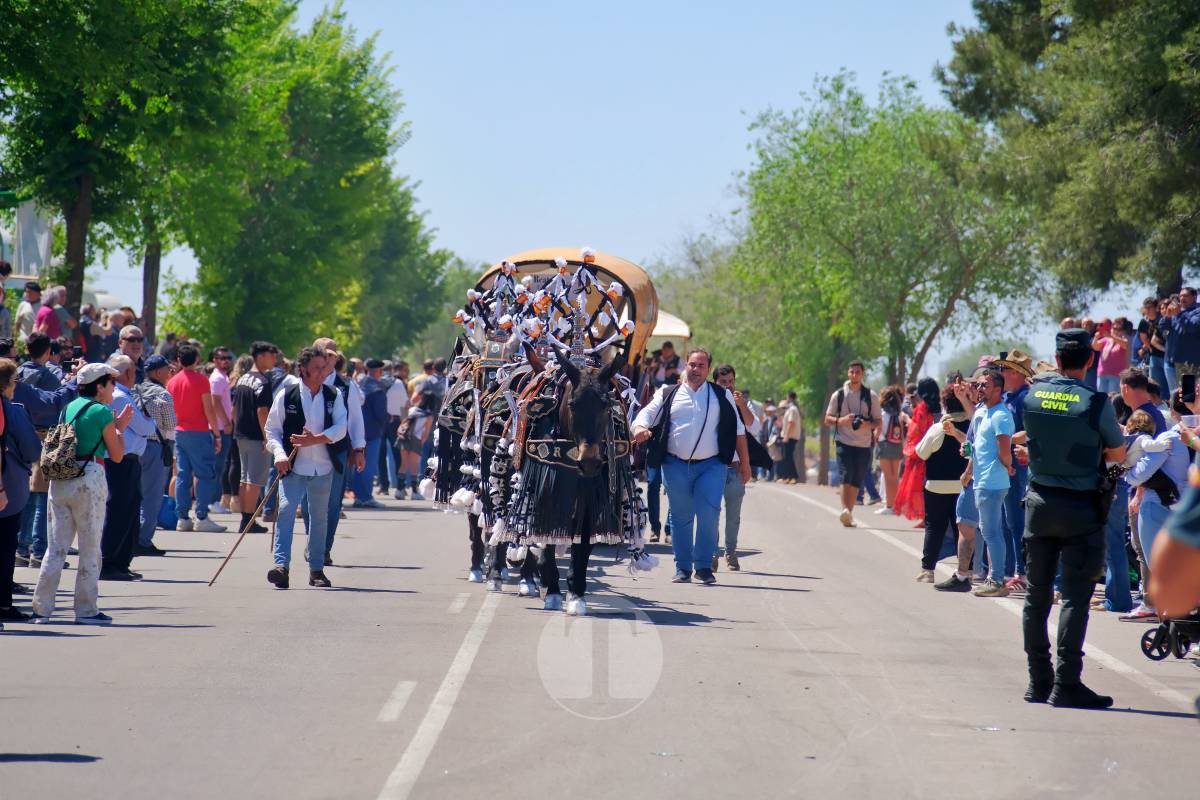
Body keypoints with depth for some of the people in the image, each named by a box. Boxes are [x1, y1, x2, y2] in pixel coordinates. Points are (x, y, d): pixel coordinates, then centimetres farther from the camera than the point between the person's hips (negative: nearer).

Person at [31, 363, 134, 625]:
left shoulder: (70, 407, 13)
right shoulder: (102, 412, -6)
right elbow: (117, 455, -2)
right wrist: (120, 428, 13)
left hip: (59, 480, 6)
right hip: (89, 478, -6)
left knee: (56, 546, 8)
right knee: (90, 548, 2)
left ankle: (41, 608, 5)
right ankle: (86, 610, 4)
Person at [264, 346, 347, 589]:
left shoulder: (333, 396, 5)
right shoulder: (286, 396, -1)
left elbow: (340, 428, -3)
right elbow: (272, 429, 2)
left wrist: (315, 439, -17)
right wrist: (279, 454, -14)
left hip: (323, 468, 3)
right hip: (293, 467, -3)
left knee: (320, 517, 10)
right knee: (286, 510, -17)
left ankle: (316, 569, 19)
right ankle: (281, 565, -22)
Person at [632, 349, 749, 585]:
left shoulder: (722, 396, 10)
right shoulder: (668, 395, 10)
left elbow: (738, 430, 11)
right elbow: (646, 414, 1)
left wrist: (744, 463, 8)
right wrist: (640, 428, -23)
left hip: (711, 466, -1)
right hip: (675, 466, 1)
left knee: (708, 516, -12)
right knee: (680, 517, 6)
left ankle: (704, 566, -1)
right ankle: (683, 568, 15)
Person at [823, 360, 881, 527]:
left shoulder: (871, 396, 6)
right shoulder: (839, 395, 6)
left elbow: (878, 422, 8)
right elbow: (827, 420, 9)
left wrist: (867, 424, -14)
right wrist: (841, 421, -12)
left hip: (864, 445, 2)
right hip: (844, 443, -2)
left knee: (857, 482, 5)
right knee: (846, 476, -18)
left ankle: (849, 514, 16)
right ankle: (845, 511, -29)